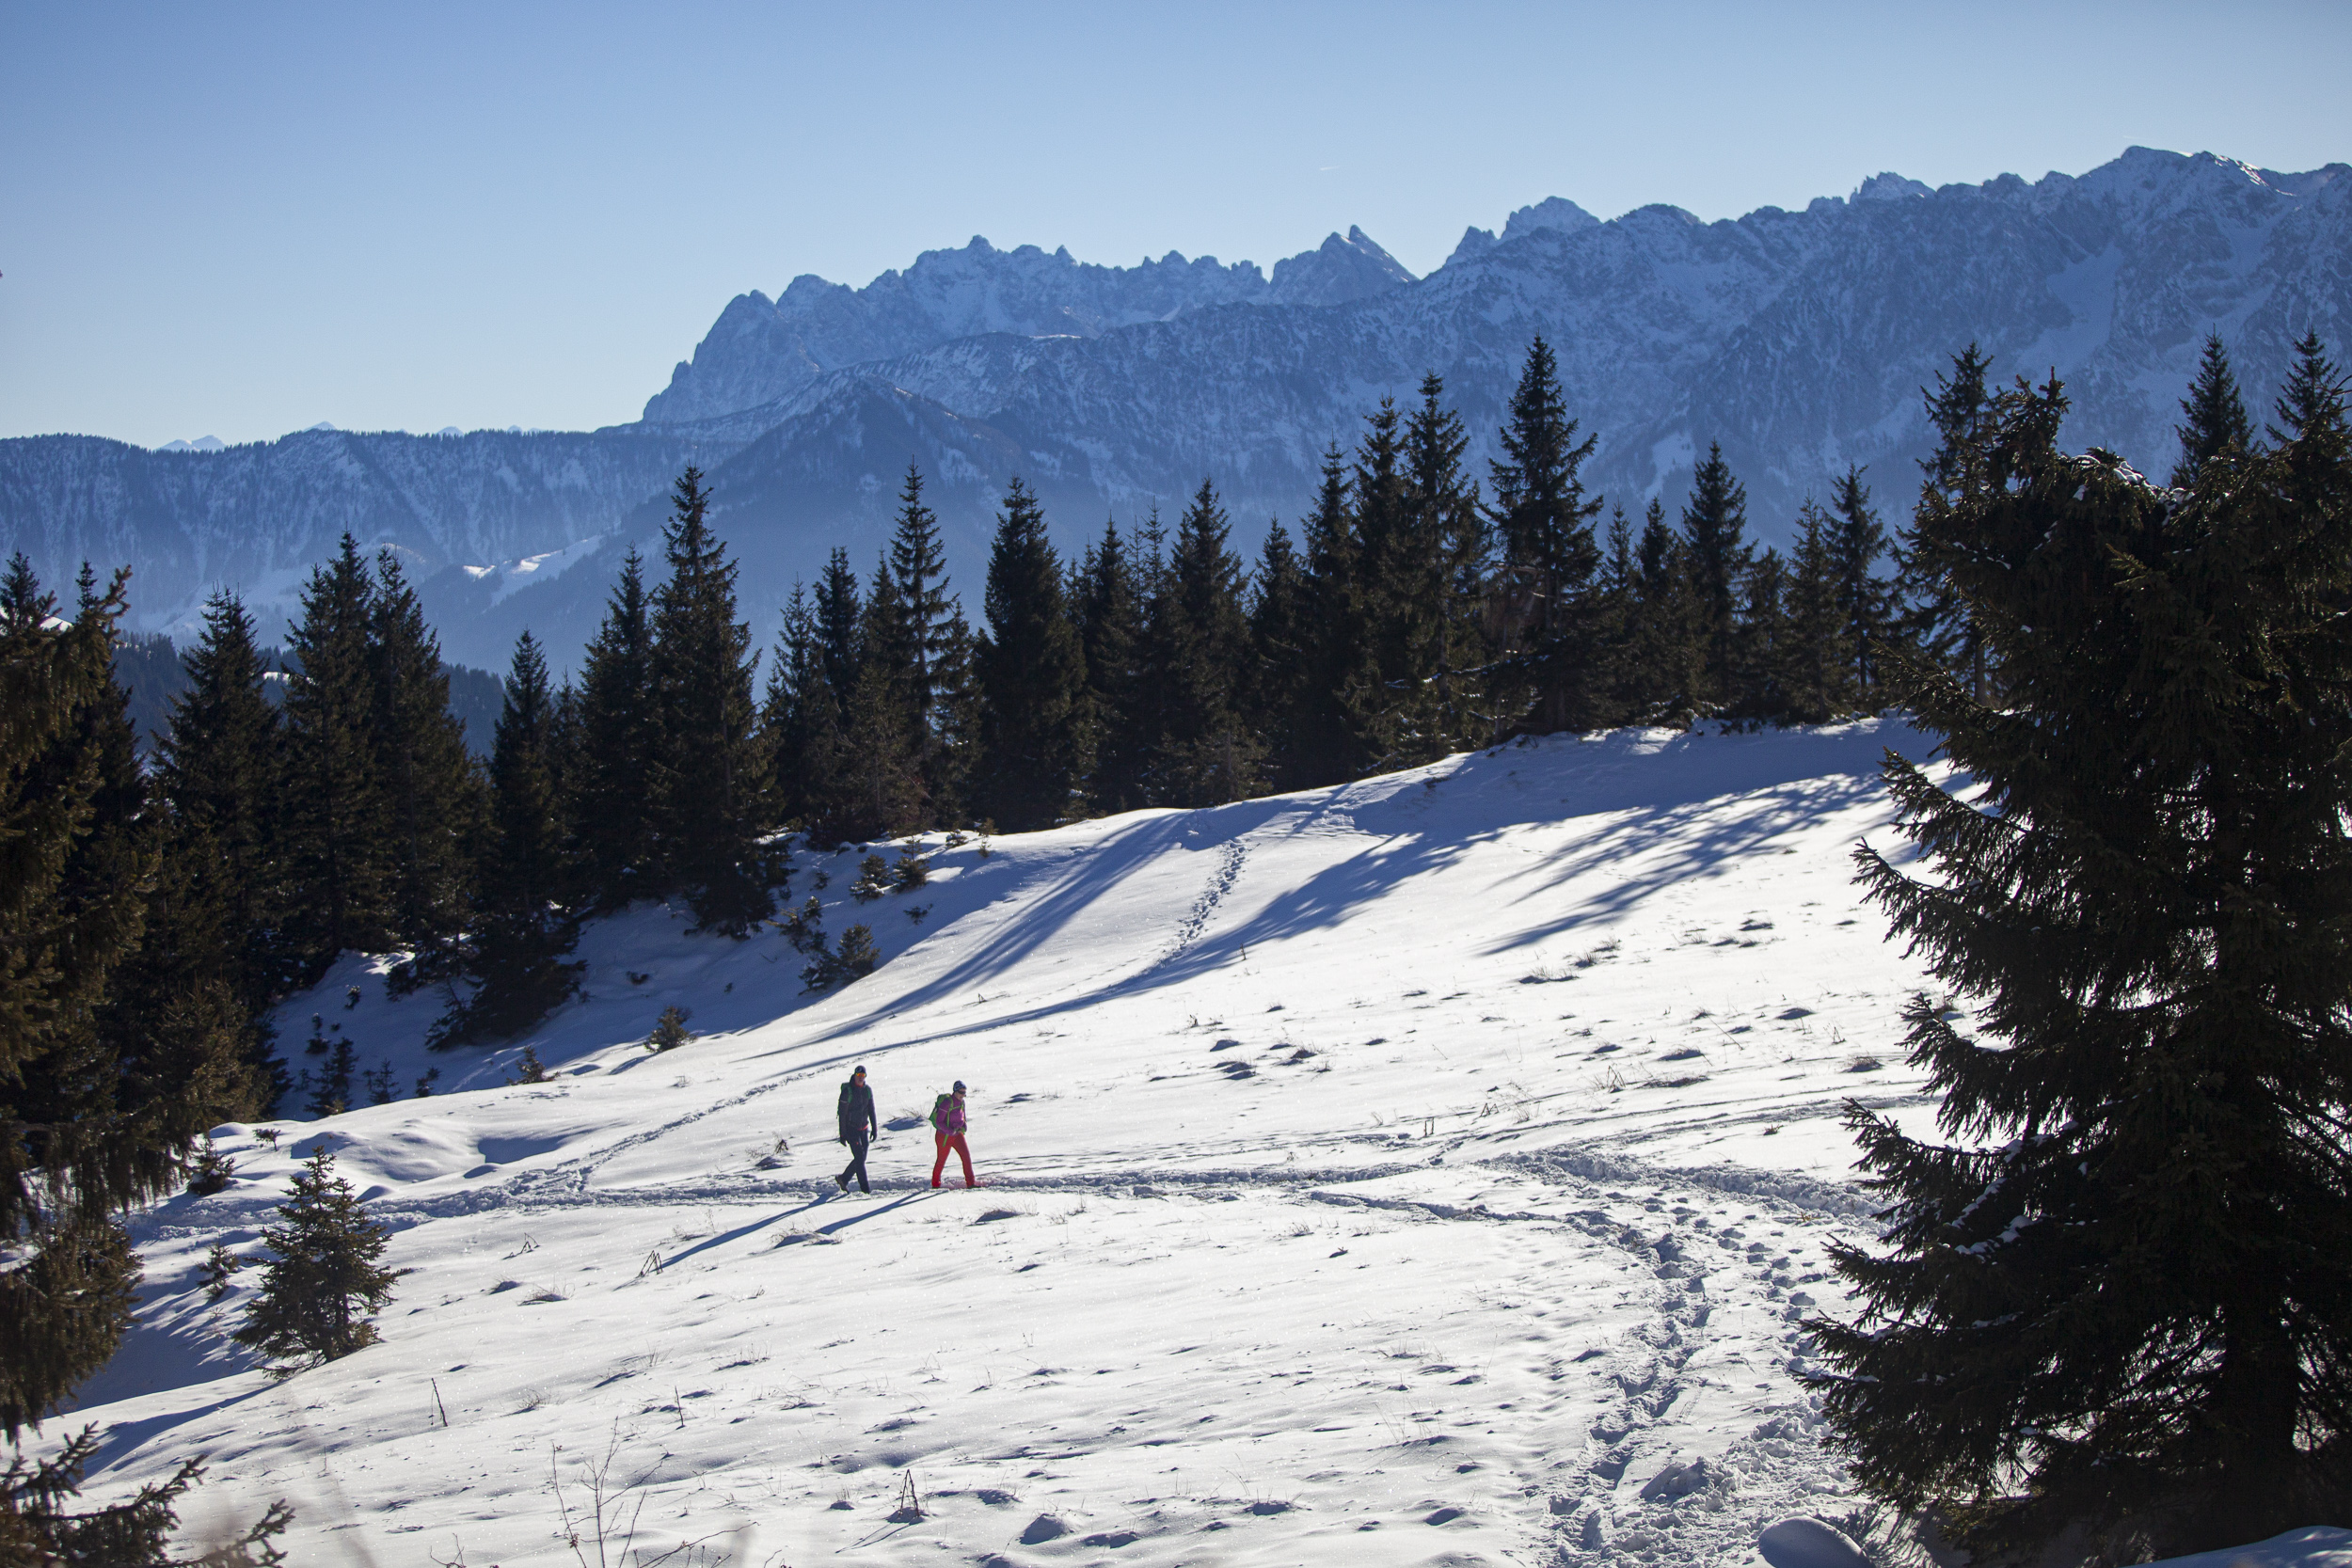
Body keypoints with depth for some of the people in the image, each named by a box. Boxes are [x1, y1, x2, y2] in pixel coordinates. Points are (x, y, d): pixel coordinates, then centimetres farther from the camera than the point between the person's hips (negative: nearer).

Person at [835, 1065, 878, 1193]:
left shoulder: (868, 1090, 4)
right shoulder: (847, 1091, -13)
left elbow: (871, 1110, 11)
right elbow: (842, 1113, -12)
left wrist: (874, 1128, 6)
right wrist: (842, 1134, -14)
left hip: (864, 1128, 6)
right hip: (851, 1129, -6)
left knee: (862, 1159, 8)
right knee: (859, 1158, -11)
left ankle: (843, 1179, 26)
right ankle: (865, 1189, -7)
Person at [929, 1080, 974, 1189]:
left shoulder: (961, 1102, 0)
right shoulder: (947, 1102, -23)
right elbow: (939, 1121, -21)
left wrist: (964, 1126, -7)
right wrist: (950, 1131, -28)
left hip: (957, 1135, 6)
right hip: (944, 1136, -6)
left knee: (966, 1155, -8)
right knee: (942, 1160, 9)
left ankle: (970, 1182, -5)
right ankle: (935, 1183, 31)